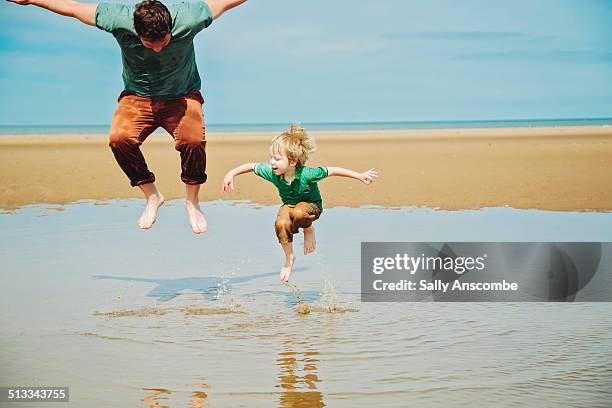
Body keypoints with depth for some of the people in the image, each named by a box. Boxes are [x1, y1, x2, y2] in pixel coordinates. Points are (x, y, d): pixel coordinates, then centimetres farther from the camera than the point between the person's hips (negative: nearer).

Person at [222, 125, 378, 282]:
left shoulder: (306, 174, -32)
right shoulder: (271, 172, -22)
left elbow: (332, 171, -23)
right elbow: (252, 166, -6)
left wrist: (361, 176, -19)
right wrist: (231, 174, -11)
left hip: (311, 205, -4)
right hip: (289, 205, 4)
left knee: (298, 213, -41)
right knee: (281, 224, -30)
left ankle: (308, 230, -3)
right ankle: (289, 258, -4)